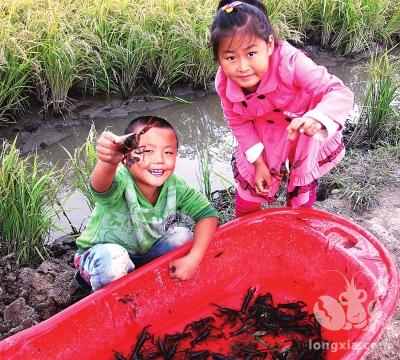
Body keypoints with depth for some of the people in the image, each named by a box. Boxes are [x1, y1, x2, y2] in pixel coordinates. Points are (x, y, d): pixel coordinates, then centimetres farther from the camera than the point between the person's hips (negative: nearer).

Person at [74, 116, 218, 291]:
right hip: (101, 255, -4)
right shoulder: (121, 183, -34)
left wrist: (193, 259, -28)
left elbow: (207, 214, -15)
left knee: (184, 236, -12)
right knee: (114, 257, -34)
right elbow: (100, 186, -57)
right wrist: (109, 162, -81)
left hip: (145, 250, 5)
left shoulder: (174, 186, -19)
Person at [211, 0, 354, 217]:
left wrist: (315, 120, -63)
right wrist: (258, 162, -10)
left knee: (301, 191, 14)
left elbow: (340, 93, -42)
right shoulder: (224, 84, -27)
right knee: (250, 182, 8)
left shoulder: (289, 63, -41)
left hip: (305, 128, -2)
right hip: (264, 135, 2)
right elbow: (238, 123, -9)